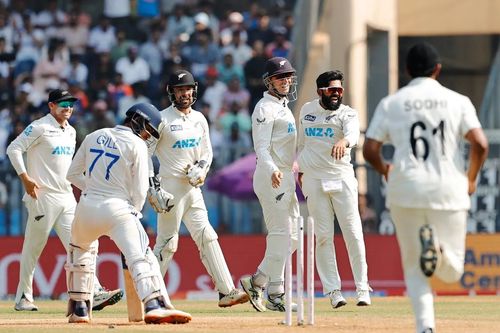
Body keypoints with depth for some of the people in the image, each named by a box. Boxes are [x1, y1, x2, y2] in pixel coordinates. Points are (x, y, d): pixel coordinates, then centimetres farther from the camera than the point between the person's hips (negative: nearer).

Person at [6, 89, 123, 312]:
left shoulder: (70, 132, 16)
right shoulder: (40, 128, -8)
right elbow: (13, 149, -11)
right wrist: (25, 178, -18)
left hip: (66, 197, 7)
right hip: (43, 197, -7)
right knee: (33, 249, 1)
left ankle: (94, 293, -11)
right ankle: (23, 298, 10)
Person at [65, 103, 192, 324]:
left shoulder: (93, 137, 14)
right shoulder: (137, 145, 0)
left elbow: (73, 174, 17)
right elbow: (140, 190, -3)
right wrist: (134, 213, 12)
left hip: (87, 207, 5)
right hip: (118, 207, -5)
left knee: (81, 248, 30)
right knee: (141, 257, -14)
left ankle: (79, 307, 27)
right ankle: (154, 304, -36)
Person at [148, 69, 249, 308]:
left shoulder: (199, 119, 12)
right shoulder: (162, 119, -7)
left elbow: (207, 152, 20)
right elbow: (145, 153, -8)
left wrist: (201, 168, -2)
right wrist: (153, 186, -15)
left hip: (193, 188, 6)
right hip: (170, 187, -6)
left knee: (206, 237, 2)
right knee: (167, 242, -5)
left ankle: (226, 291, -2)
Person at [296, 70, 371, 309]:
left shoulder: (347, 114, -3)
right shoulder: (307, 110, 9)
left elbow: (353, 132, -25)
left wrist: (343, 141, -47)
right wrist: (300, 169, 22)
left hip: (342, 178, -2)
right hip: (314, 180, 2)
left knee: (353, 233, -5)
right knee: (323, 235, -1)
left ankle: (362, 288, 0)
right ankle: (332, 290, 0)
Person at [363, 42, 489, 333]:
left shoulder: (390, 104, 5)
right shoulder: (457, 101, 3)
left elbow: (369, 150, 0)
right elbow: (480, 144, -9)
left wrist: (384, 170, 22)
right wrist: (471, 178, 8)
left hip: (405, 190, 1)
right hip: (448, 190, -1)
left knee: (414, 267, 13)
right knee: (452, 271, 10)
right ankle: (438, 247, -25)